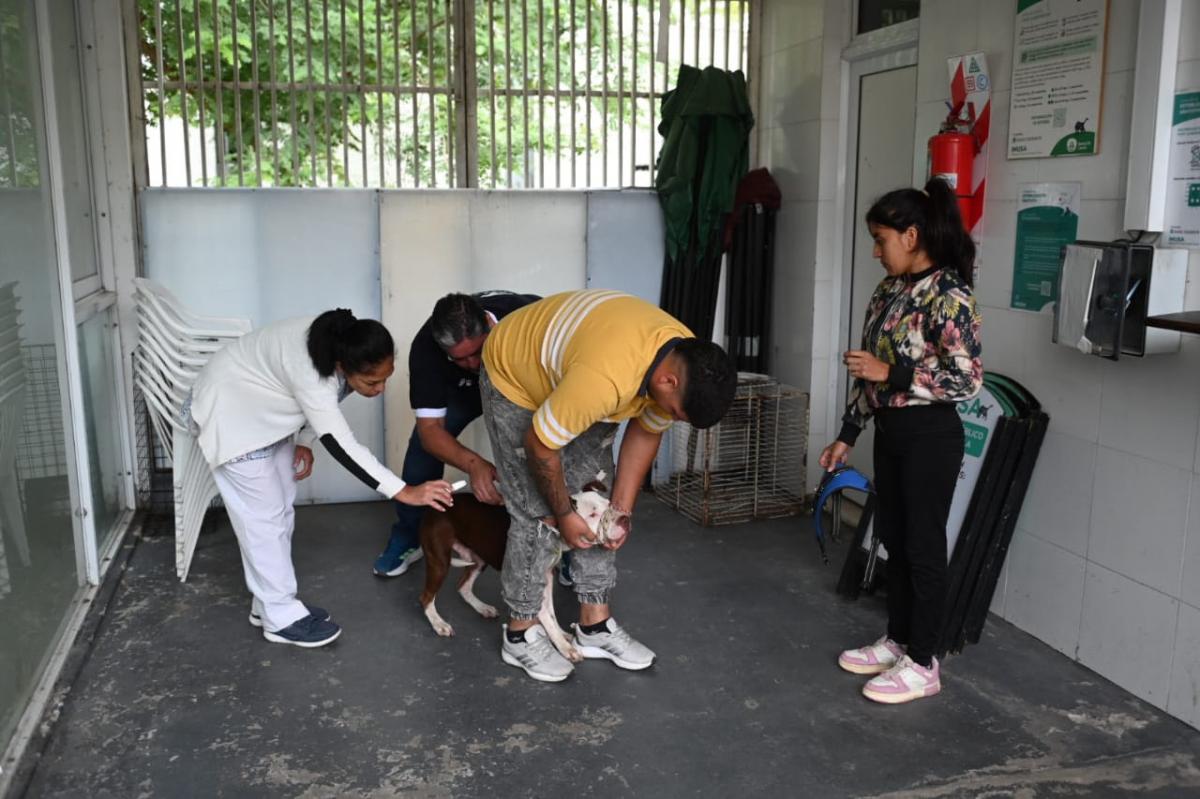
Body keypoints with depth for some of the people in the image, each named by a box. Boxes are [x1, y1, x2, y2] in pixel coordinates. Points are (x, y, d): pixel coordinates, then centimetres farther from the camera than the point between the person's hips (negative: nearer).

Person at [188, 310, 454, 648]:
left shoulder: (340, 348, -17)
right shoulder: (308, 369, -41)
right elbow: (341, 444, -41)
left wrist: (304, 442, -3)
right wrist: (405, 492, -43)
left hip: (266, 414, 8)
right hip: (230, 413, -8)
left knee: (281, 510, 12)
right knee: (263, 517, -4)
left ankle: (270, 603, 24)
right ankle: (280, 618, 6)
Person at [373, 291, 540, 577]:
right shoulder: (425, 348, -36)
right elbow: (430, 428, -34)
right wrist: (474, 463, -54)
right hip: (461, 389, 1)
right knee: (423, 446, -12)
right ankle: (407, 538, 9)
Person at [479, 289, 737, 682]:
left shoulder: (687, 362, -20)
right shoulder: (605, 377, -44)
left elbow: (645, 431, -2)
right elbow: (540, 444, -29)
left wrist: (622, 509, -4)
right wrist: (563, 514, -15)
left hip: (566, 375, 7)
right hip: (513, 379, -7)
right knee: (537, 514, -9)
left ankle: (595, 624, 14)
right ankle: (520, 633, 7)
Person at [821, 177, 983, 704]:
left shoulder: (948, 296, -17)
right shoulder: (889, 291, 8)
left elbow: (967, 379, -21)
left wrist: (891, 373, -21)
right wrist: (847, 435, 12)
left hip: (930, 436, -8)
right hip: (889, 432, 8)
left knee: (923, 546, 2)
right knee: (894, 540, 16)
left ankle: (922, 664, 14)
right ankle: (896, 641, 31)